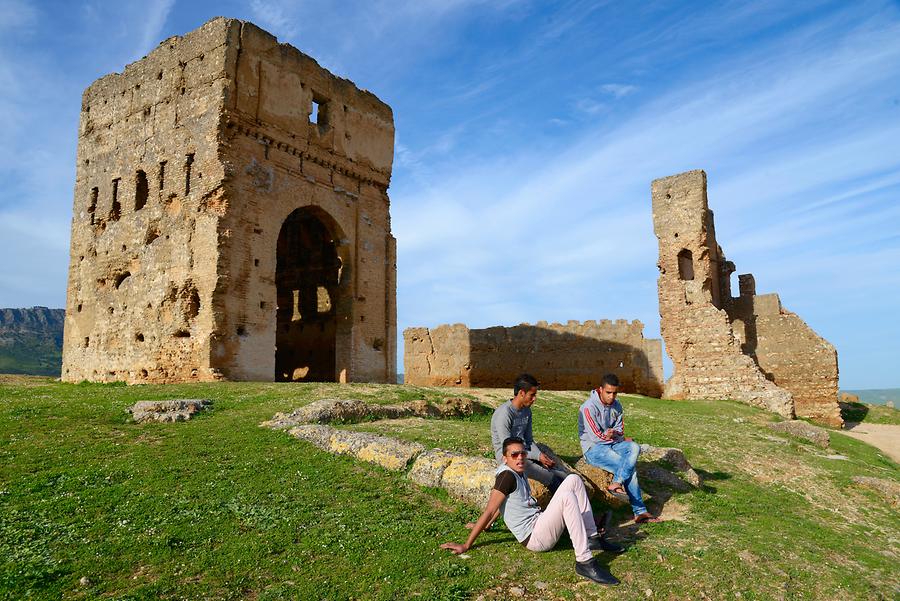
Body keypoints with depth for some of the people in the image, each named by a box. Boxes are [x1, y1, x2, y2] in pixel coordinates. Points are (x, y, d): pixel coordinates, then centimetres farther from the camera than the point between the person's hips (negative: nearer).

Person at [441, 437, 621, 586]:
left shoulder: (520, 473, 9)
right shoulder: (507, 475, -17)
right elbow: (489, 511, -18)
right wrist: (466, 546, -16)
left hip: (540, 524, 9)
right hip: (535, 538, -9)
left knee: (573, 480, 4)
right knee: (567, 496, -28)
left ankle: (592, 538, 6)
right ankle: (584, 563, -25)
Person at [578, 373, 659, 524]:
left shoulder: (616, 405, 5)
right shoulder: (589, 407, -17)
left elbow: (620, 431, 7)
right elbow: (596, 437, -17)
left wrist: (612, 434, -18)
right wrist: (621, 438, -6)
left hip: (613, 444, 7)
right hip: (593, 449, -6)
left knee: (635, 447, -24)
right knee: (630, 468, -22)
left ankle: (616, 483, -29)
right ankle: (639, 511, -12)